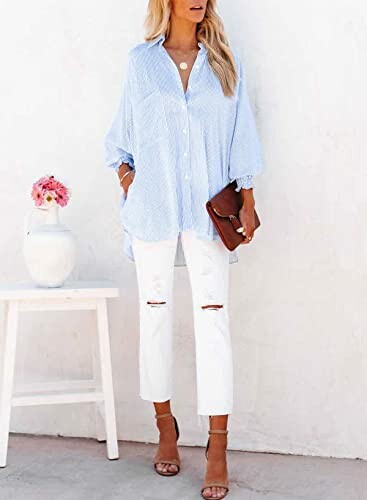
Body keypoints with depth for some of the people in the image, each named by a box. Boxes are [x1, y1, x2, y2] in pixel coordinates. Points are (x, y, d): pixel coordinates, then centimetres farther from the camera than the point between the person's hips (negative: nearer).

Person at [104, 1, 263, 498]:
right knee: (155, 315, 6)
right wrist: (124, 172, 0)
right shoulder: (141, 60, 6)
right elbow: (123, 129, 15)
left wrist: (247, 200, 1)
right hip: (153, 209, 1)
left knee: (213, 319, -5)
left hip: (207, 210, 0)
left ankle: (218, 447, 0)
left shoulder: (225, 61, 8)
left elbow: (241, 135, 6)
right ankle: (166, 427, 21)